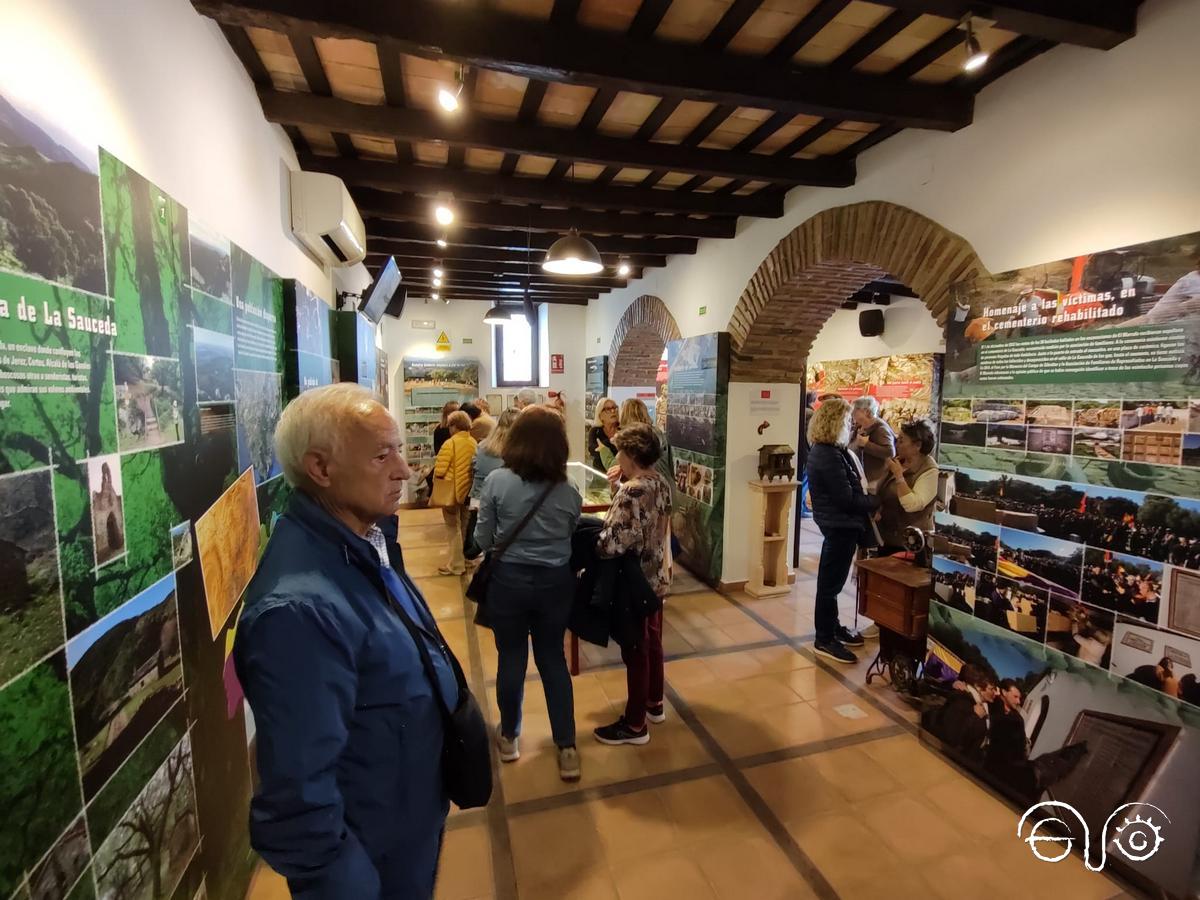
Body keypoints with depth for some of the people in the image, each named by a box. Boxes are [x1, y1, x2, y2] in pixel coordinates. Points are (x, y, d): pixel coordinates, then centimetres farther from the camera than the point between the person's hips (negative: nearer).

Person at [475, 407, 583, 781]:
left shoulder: (496, 481, -13)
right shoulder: (569, 492, -6)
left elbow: (482, 541, -6)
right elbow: (574, 540, 3)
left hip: (508, 580, -1)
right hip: (555, 582, 2)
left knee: (511, 659, 15)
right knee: (553, 659, 14)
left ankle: (509, 737, 34)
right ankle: (567, 748, 19)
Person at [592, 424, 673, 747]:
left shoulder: (631, 491, -27)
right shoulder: (661, 482, 1)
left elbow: (613, 544, -31)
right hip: (657, 577, 9)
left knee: (635, 651, 6)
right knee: (652, 642, 23)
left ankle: (635, 725, 23)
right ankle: (655, 704, 42)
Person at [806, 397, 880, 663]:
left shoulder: (826, 450, 9)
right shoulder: (829, 456, -22)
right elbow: (846, 498, -22)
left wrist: (868, 498, -1)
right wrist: (877, 502, -10)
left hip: (839, 523, 10)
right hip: (840, 525, -10)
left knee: (832, 580, 20)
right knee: (831, 582, 1)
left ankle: (832, 628, 35)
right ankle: (825, 640, 13)